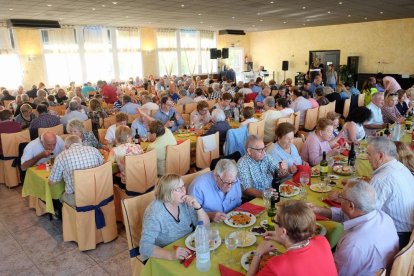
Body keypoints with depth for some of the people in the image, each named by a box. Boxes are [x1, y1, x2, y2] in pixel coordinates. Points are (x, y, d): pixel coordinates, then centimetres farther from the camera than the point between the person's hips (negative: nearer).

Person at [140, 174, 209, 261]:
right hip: (161, 259, -5)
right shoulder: (154, 212, -21)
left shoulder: (184, 202, -5)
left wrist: (198, 207, -18)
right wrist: (171, 254, -40)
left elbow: (205, 226, -1)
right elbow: (145, 247, -27)